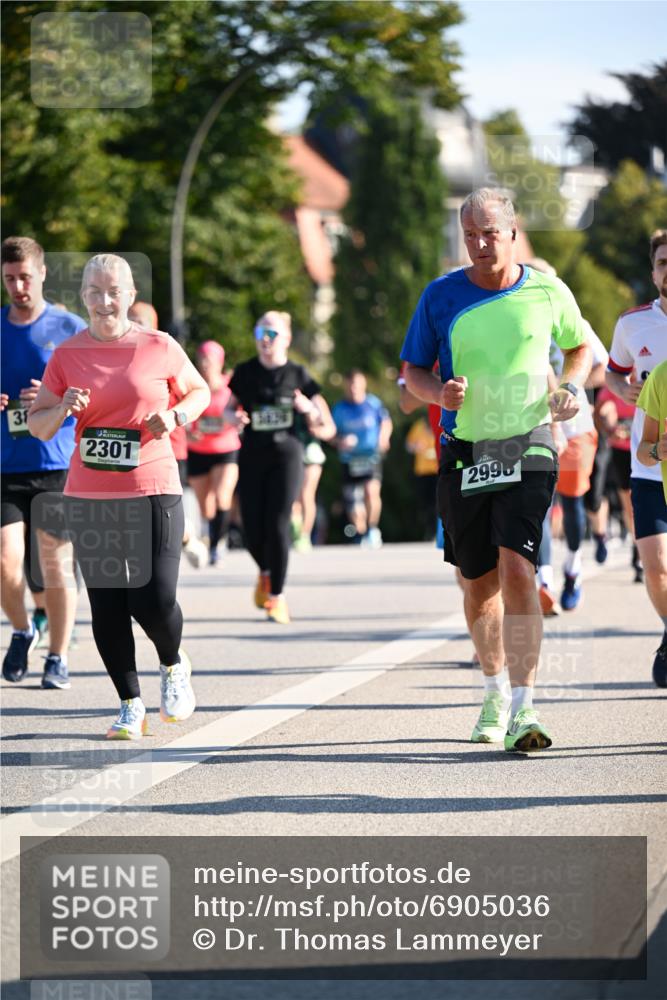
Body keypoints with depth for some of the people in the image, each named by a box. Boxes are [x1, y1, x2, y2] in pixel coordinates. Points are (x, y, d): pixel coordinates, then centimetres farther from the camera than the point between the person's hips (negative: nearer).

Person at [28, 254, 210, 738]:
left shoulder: (159, 348, -1)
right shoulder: (67, 356, 3)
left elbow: (200, 392, 15)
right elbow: (37, 426, 8)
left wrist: (174, 417, -5)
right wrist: (63, 409, -13)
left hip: (153, 493, -2)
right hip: (89, 497, 2)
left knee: (154, 601, -10)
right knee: (106, 605, 1)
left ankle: (174, 666, 22)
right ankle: (131, 706, 14)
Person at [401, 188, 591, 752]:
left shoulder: (547, 292, 0)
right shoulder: (441, 297, 0)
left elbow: (581, 347, 19)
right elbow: (413, 370, 9)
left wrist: (571, 388, -1)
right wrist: (440, 392, -13)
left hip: (528, 450, -2)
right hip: (464, 453, 2)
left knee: (516, 568, -19)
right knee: (478, 583, 9)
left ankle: (523, 710, -21)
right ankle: (496, 690, 34)